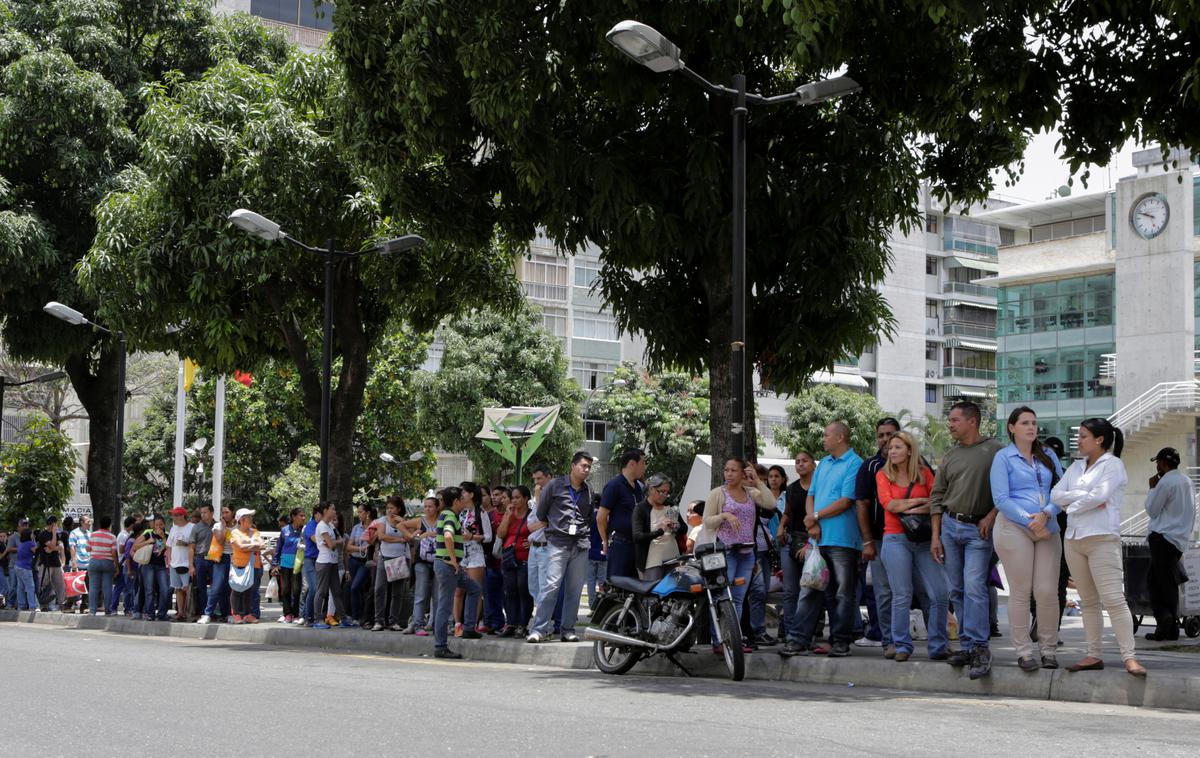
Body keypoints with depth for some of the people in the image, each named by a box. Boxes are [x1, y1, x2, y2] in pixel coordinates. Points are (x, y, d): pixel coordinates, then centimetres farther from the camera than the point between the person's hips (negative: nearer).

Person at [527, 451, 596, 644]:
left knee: (575, 590, 4)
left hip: (581, 545, 4)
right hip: (558, 543, -4)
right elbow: (541, 513, 10)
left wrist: (584, 532, 12)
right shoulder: (555, 485, 2)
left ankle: (568, 630, 11)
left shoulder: (588, 491, 14)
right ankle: (539, 629, -11)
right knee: (551, 586, -12)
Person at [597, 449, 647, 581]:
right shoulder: (614, 485, -9)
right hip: (619, 545, -8)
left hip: (636, 544, 8)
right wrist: (606, 542, -3)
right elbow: (600, 518, -9)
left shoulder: (639, 487, 16)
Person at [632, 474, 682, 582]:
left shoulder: (670, 507, 13)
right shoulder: (640, 509, -6)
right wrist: (660, 530, -28)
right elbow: (637, 537, -17)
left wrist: (677, 527, -4)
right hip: (652, 561, -6)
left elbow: (684, 528, 20)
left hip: (673, 558, 6)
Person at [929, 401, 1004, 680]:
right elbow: (937, 496, 14)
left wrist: (991, 517, -14)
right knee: (957, 590, 6)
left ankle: (980, 648, -13)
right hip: (950, 525, 6)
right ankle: (966, 645, 13)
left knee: (974, 587, -15)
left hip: (979, 530, -6)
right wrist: (935, 536, 9)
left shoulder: (995, 450, -4)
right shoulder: (950, 455, 13)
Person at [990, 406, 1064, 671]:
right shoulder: (1003, 457, 4)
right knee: (1020, 592, -3)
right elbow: (1001, 499, -4)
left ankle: (1049, 651, 8)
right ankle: (1023, 652, 4)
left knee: (1047, 591, -3)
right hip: (1014, 527, -3)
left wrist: (1046, 515, -10)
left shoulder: (1048, 456, 16)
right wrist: (1030, 522, -11)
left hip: (1048, 528, 3)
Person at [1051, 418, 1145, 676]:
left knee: (1114, 599, -12)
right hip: (1074, 539, 7)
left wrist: (1071, 505, -1)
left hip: (1102, 538, -7)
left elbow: (1099, 496, -15)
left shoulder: (1112, 464, 0)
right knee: (1088, 602, 8)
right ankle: (1093, 655, 11)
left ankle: (1129, 657, -14)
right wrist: (1085, 496, -7)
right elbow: (1055, 495, 7)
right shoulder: (1076, 467, 19)